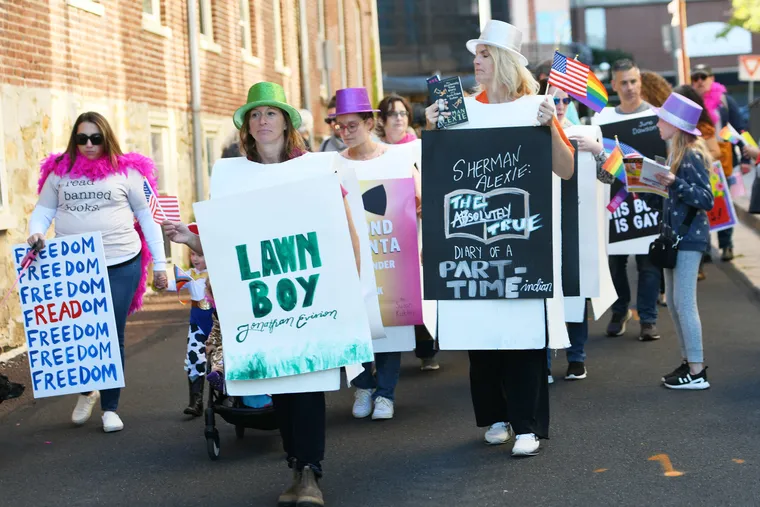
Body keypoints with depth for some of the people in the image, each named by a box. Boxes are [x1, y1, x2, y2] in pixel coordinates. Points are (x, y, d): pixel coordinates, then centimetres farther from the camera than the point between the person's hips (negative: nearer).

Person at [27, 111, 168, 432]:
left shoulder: (126, 171, 2)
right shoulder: (59, 171, 7)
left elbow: (148, 217, 6)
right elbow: (43, 211, 10)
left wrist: (159, 264, 4)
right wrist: (36, 232, -12)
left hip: (120, 266, -2)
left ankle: (110, 407, 17)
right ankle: (86, 391, 32)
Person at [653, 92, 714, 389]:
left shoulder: (692, 156, -15)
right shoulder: (676, 154, 11)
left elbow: (706, 200, -20)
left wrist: (675, 183, -29)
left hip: (690, 237, -9)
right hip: (675, 234, 9)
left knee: (684, 303, -7)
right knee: (674, 302, 12)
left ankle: (697, 373, -2)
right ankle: (690, 360, 21)